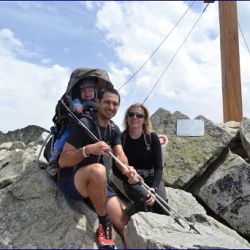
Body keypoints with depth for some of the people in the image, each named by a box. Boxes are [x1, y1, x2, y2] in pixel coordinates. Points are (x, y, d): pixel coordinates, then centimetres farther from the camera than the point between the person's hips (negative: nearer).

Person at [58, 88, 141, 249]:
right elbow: (63, 162, -20)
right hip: (71, 181, -6)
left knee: (124, 224, -11)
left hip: (97, 184, 6)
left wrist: (127, 169, -31)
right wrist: (88, 149, -36)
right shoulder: (85, 124, -16)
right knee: (98, 170, -38)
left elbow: (120, 155, -8)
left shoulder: (114, 130, 8)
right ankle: (104, 225, -18)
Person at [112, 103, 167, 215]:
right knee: (144, 197, -33)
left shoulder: (152, 138, -4)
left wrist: (153, 188, -25)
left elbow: (158, 167, -8)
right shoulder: (121, 139, -5)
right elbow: (116, 169, -2)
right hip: (131, 181, -1)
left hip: (153, 178, 1)